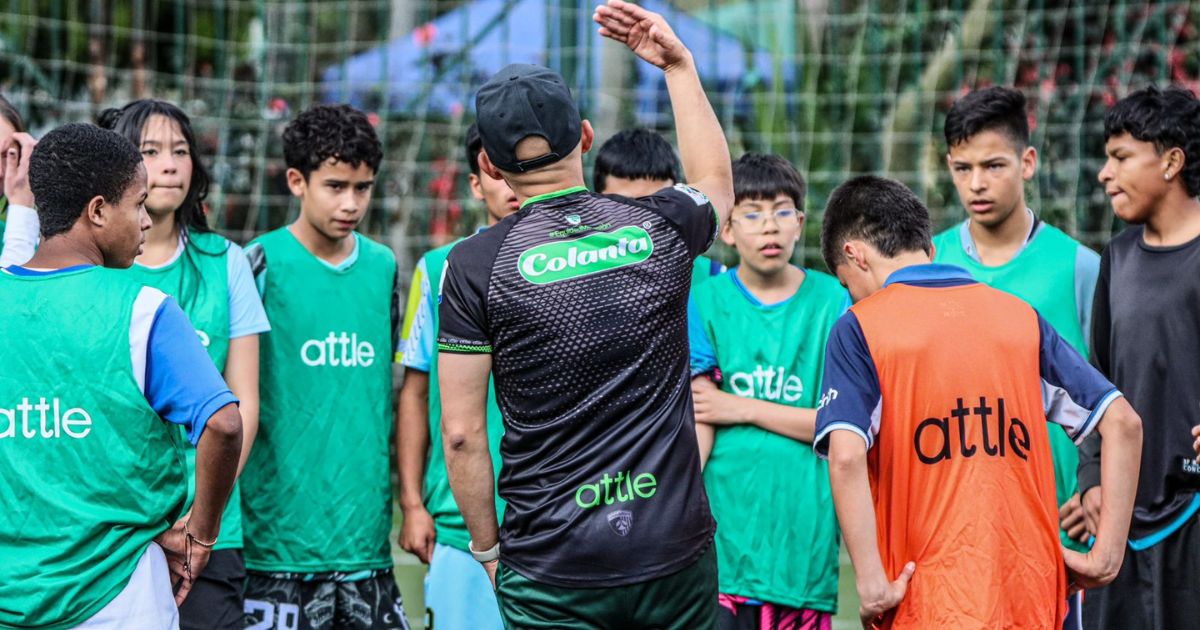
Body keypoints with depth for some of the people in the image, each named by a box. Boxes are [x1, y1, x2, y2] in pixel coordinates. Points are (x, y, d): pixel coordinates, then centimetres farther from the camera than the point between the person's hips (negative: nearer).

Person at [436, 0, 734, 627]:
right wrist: (678, 64, 34)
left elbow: (461, 433, -5)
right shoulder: (661, 227, 2)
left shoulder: (475, 264, -6)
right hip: (675, 552, 3)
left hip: (550, 572, -2)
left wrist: (488, 549, 7)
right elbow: (715, 180, 29)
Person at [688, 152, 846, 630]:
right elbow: (697, 424, -3)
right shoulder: (704, 303, 4)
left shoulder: (834, 304, 5)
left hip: (803, 533, 1)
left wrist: (744, 409, -4)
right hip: (721, 532, -1)